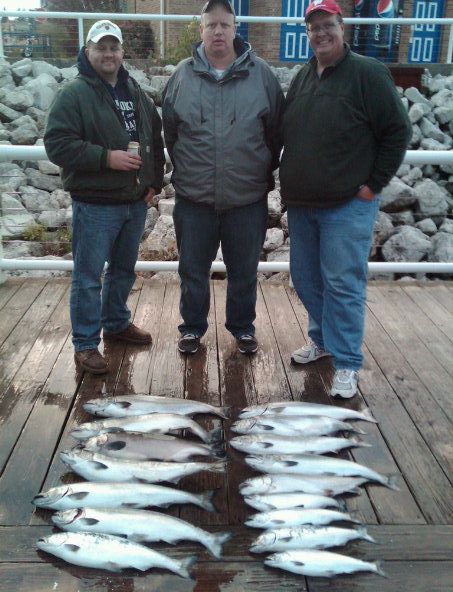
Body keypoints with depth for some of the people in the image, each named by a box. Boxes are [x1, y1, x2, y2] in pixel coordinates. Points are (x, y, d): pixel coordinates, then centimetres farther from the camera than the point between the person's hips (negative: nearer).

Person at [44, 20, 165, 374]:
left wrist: (154, 182, 9)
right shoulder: (74, 94, -8)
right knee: (89, 277, 0)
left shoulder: (136, 94, 13)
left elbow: (156, 141, 20)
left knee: (124, 269, 18)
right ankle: (86, 344, 11)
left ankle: (117, 323, 37)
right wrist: (106, 157, -22)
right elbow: (57, 144, -15)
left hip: (135, 202, 6)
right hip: (95, 204, -6)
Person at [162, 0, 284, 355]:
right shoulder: (182, 75, 1)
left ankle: (243, 327, 32)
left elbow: (276, 133, 5)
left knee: (244, 271, 12)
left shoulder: (261, 75, -1)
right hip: (193, 199, 1)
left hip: (248, 198, 0)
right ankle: (193, 327, 30)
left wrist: (264, 173, 8)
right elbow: (170, 133, 10)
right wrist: (185, 171, 11)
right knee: (193, 270, 12)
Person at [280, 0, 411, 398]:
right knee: (306, 279, 14)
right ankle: (322, 339, 34)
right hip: (301, 203, 7)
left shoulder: (367, 73, -6)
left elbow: (398, 131, -7)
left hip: (348, 205, -7)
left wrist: (374, 183, -10)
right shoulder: (302, 78, 13)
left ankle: (346, 364, 5)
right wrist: (288, 185, 11)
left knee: (343, 283, -5)